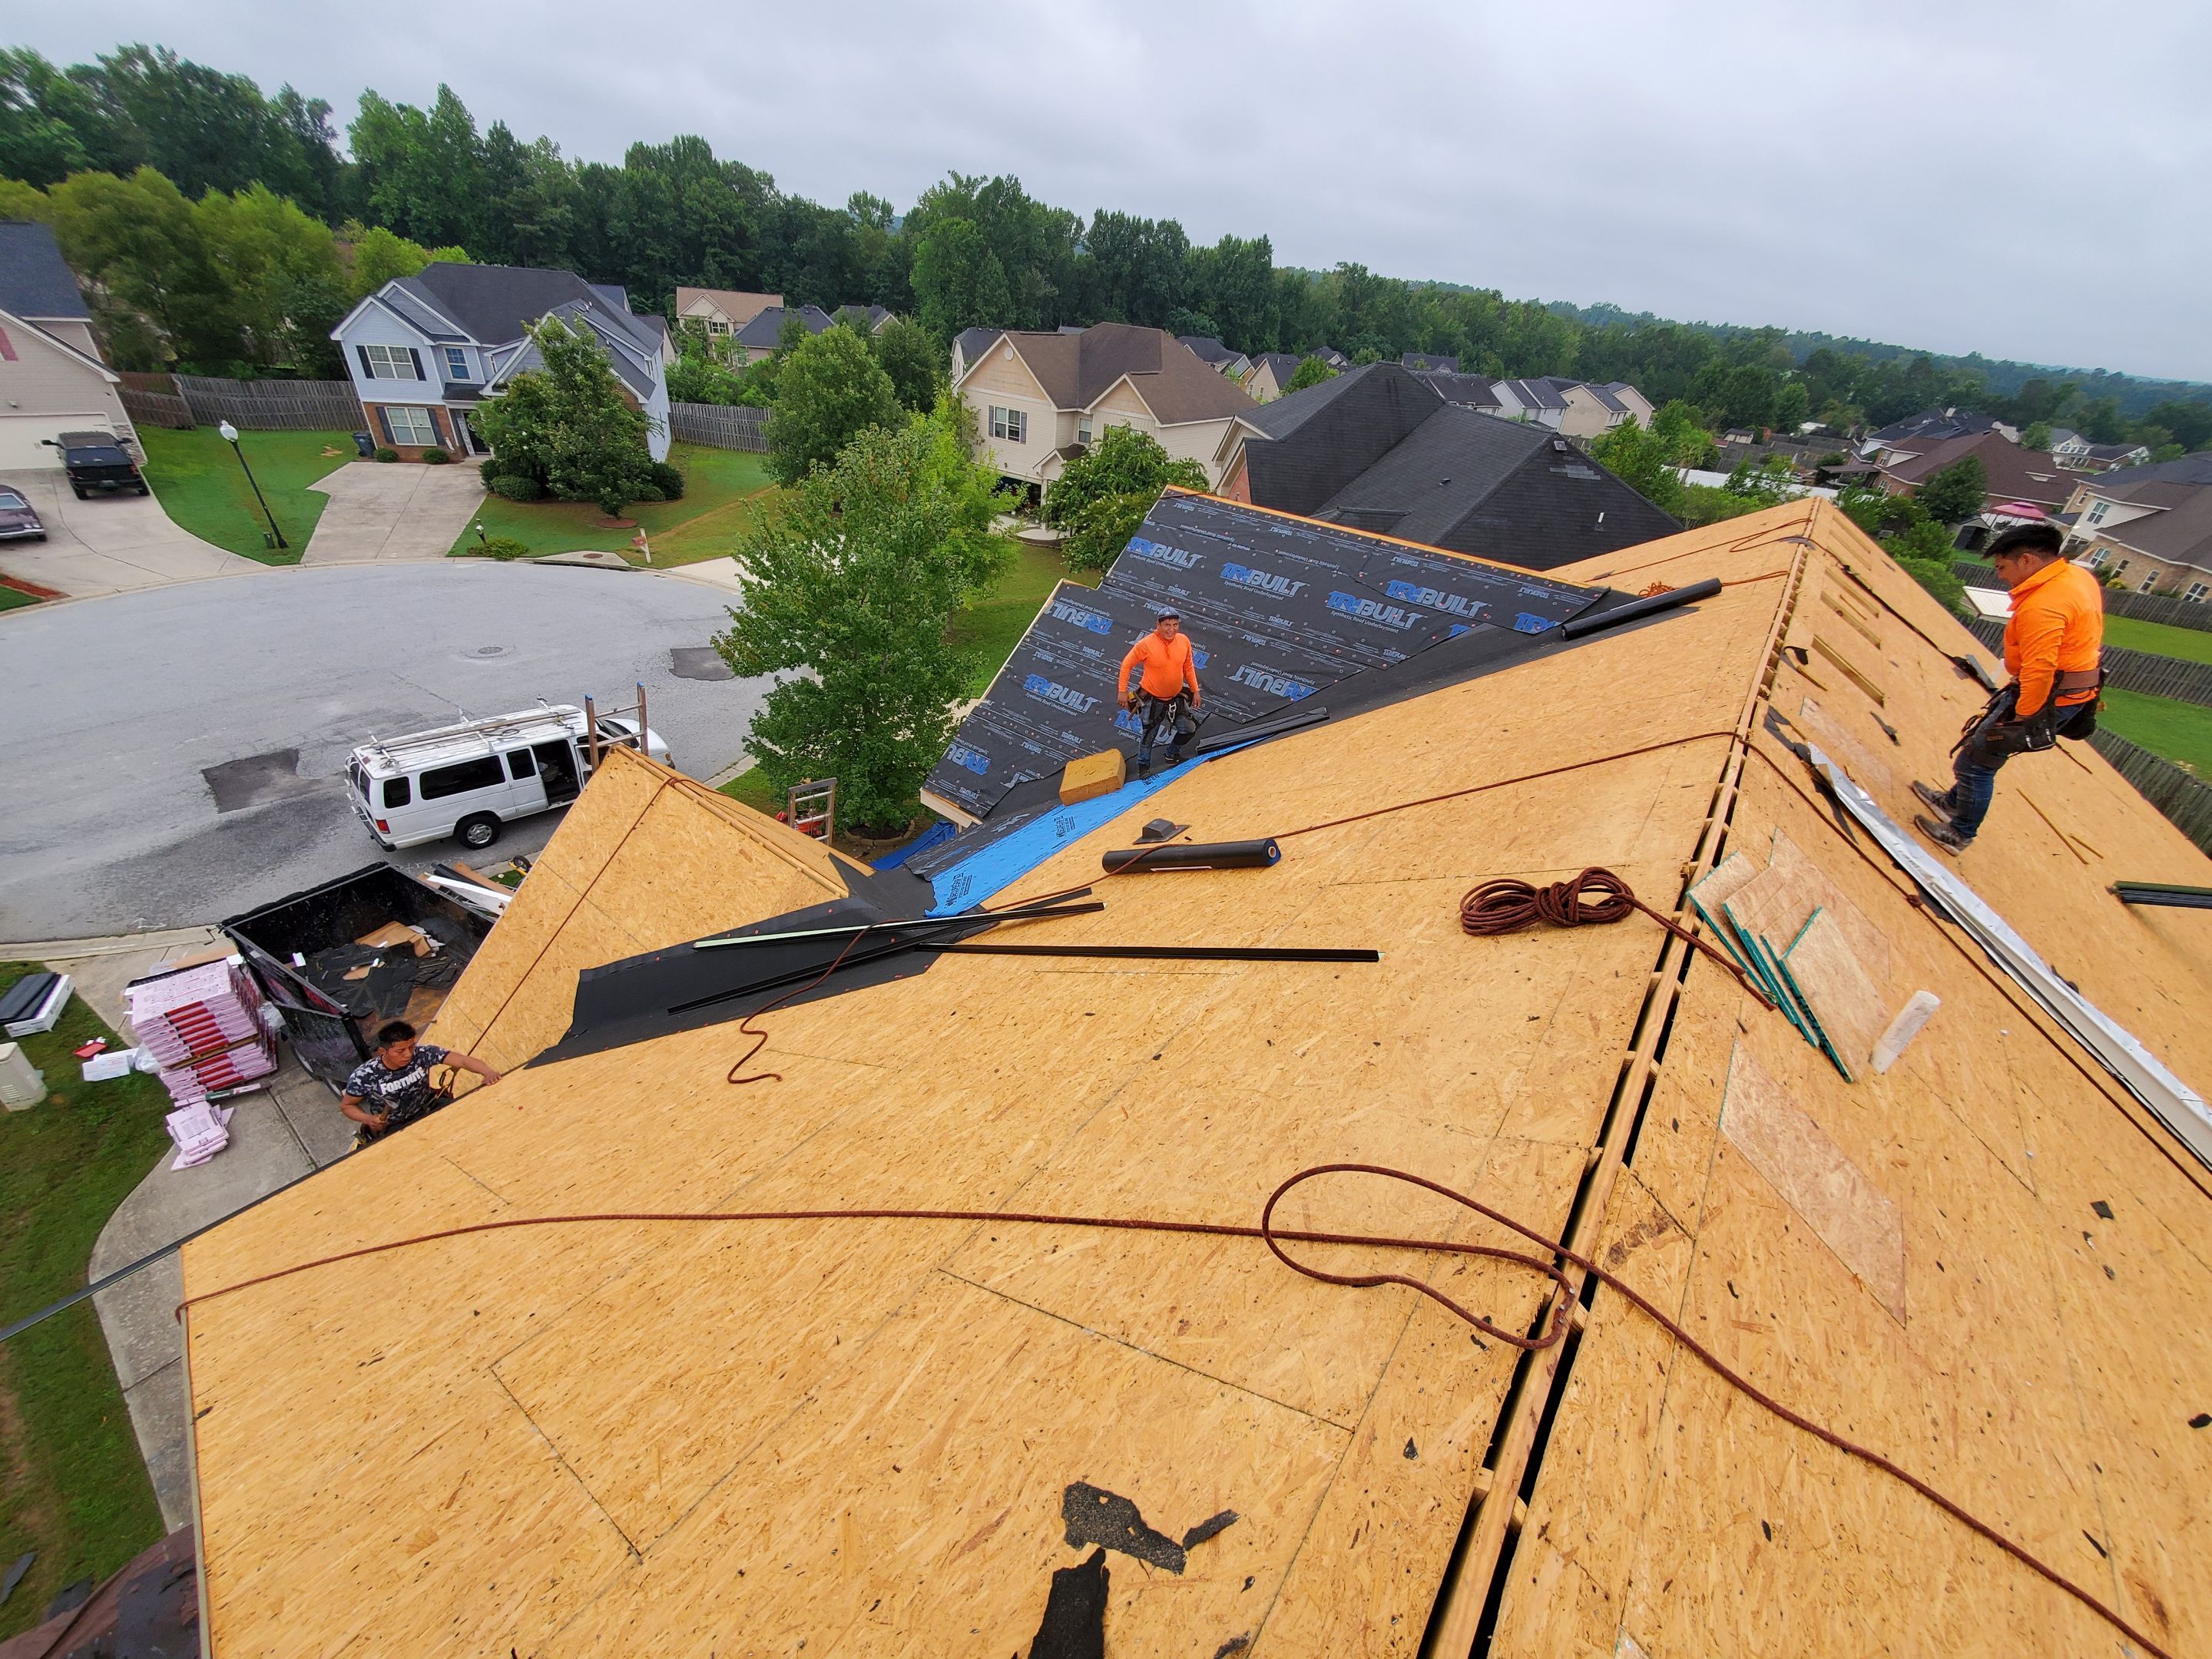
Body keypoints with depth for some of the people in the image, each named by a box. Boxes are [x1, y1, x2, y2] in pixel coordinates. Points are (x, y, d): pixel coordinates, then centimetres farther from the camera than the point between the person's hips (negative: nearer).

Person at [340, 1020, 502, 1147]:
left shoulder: (423, 1053, -22)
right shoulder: (364, 1076, -22)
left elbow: (463, 1060, -28)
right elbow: (346, 1105, -4)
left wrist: (488, 1072, -47)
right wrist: (369, 1119, -23)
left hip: (427, 1111, 2)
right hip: (391, 1129, -2)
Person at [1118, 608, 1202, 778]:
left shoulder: (1184, 642, -10)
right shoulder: (1146, 644, -23)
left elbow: (1188, 667, 5)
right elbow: (1127, 664, -11)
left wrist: (1195, 690, 7)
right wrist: (1122, 691, -10)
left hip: (1176, 697, 4)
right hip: (1152, 699, -4)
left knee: (1189, 728, 11)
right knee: (1148, 736, 8)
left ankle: (1172, 755, 36)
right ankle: (1143, 767, 31)